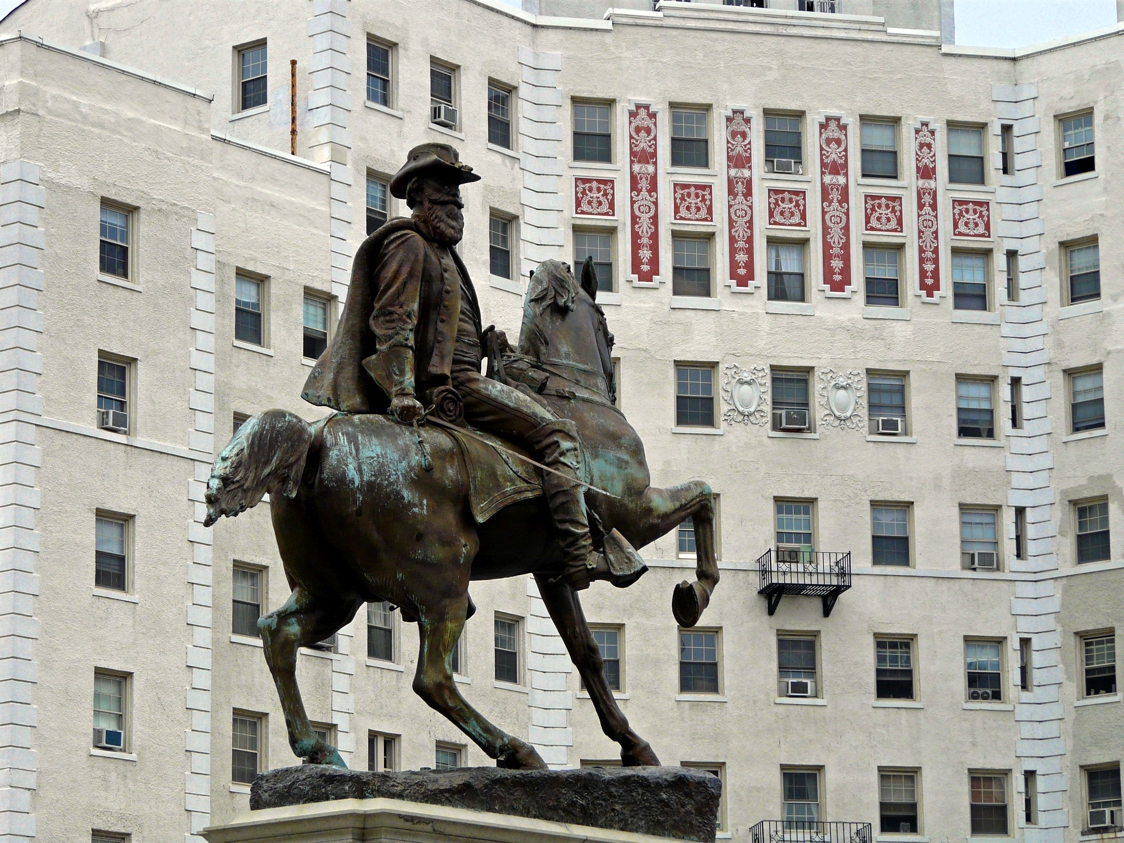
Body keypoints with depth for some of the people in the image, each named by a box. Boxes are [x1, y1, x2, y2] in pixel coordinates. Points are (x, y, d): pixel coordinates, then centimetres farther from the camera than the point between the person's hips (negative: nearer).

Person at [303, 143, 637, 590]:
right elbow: (391, 321, -17)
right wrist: (402, 392, -27)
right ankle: (579, 558, -29)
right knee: (557, 432, -19)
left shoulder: (440, 251, 26)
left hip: (452, 378, 11)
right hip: (448, 381, -11)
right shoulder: (409, 245, -6)